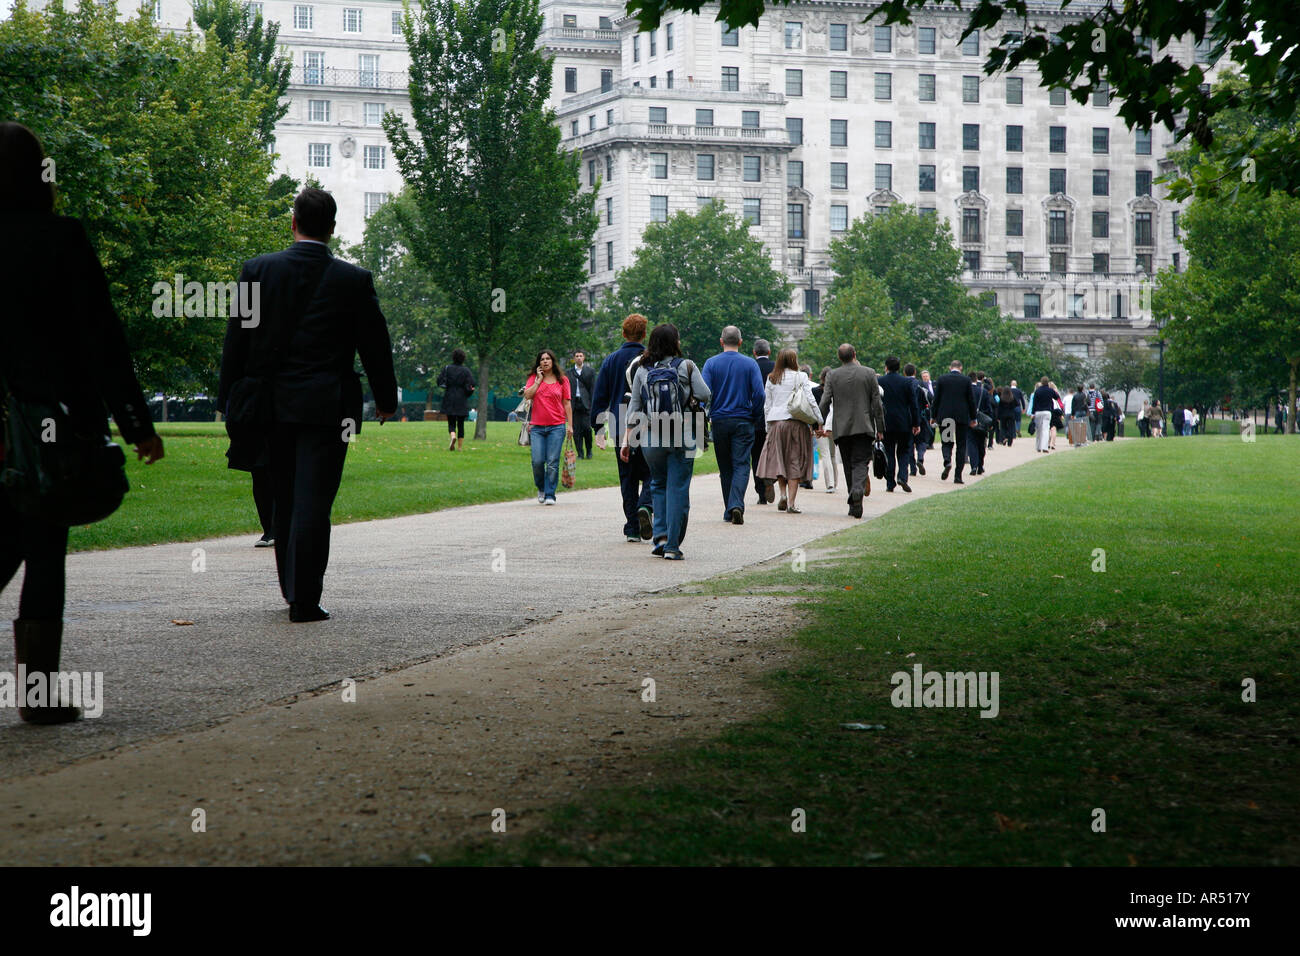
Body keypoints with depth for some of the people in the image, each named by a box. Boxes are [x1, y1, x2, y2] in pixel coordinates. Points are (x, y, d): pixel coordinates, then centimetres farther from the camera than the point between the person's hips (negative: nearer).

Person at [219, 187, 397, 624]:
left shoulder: (258, 269, 0)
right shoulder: (354, 280, -4)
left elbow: (236, 340, 2)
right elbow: (375, 345, 3)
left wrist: (229, 401, 10)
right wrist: (386, 399, 17)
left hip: (270, 405, 3)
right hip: (326, 406, -3)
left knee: (284, 501, 16)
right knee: (312, 502, -4)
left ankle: (292, 588, 27)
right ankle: (305, 601, -7)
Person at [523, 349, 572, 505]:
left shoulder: (562, 380, 7)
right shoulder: (534, 378, 10)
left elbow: (567, 404, 9)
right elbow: (527, 395, -5)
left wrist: (570, 425, 4)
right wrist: (539, 380, -5)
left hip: (557, 427, -1)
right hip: (537, 427, 1)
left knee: (552, 462, -6)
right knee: (537, 461, -7)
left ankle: (550, 494, 0)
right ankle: (541, 489, 18)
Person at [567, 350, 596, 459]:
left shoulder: (590, 371, 7)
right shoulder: (569, 372, 11)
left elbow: (593, 388, 3)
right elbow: (567, 389, 10)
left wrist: (592, 404, -5)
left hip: (586, 404, -2)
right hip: (574, 404, 2)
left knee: (587, 427, -9)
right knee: (576, 430, 0)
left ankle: (589, 450, 9)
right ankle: (580, 453, 5)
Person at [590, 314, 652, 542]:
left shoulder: (611, 360, 3)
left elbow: (599, 395, 5)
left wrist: (598, 428, 11)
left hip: (620, 428, 2)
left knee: (627, 478, 8)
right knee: (650, 473, 8)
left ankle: (632, 528, 5)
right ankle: (645, 506, -21)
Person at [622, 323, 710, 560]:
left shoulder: (642, 371, 4)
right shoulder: (686, 367, -4)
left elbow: (634, 407, 5)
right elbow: (705, 395, -8)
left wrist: (627, 438, 9)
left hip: (651, 439, 2)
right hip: (682, 438, -2)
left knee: (658, 485, 20)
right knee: (678, 488, 3)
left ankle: (661, 536, 6)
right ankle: (672, 546, 0)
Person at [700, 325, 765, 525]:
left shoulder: (712, 363, -1)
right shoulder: (750, 364, -2)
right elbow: (759, 394, -8)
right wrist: (752, 413, 8)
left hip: (719, 421, 1)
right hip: (743, 422, -1)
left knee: (725, 468, 12)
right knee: (741, 465, -3)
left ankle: (729, 511, 14)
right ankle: (736, 505, -23)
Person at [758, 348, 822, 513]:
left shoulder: (771, 379, 7)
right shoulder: (800, 377, -2)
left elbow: (766, 405, 8)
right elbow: (810, 400, -6)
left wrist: (768, 427, 15)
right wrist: (819, 421, 1)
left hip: (775, 422, 2)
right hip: (796, 422, -2)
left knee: (778, 458, 13)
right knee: (795, 461, 0)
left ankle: (783, 494, -2)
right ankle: (791, 502, -4)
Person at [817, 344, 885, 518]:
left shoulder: (832, 375, 1)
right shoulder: (869, 373, 0)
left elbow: (824, 402, -4)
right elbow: (876, 403, 0)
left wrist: (820, 424, 6)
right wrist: (880, 428, 5)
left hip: (842, 428, 1)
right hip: (864, 427, -1)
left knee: (849, 466, 10)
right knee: (860, 463, -4)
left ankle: (854, 504, 12)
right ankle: (858, 491, -32)